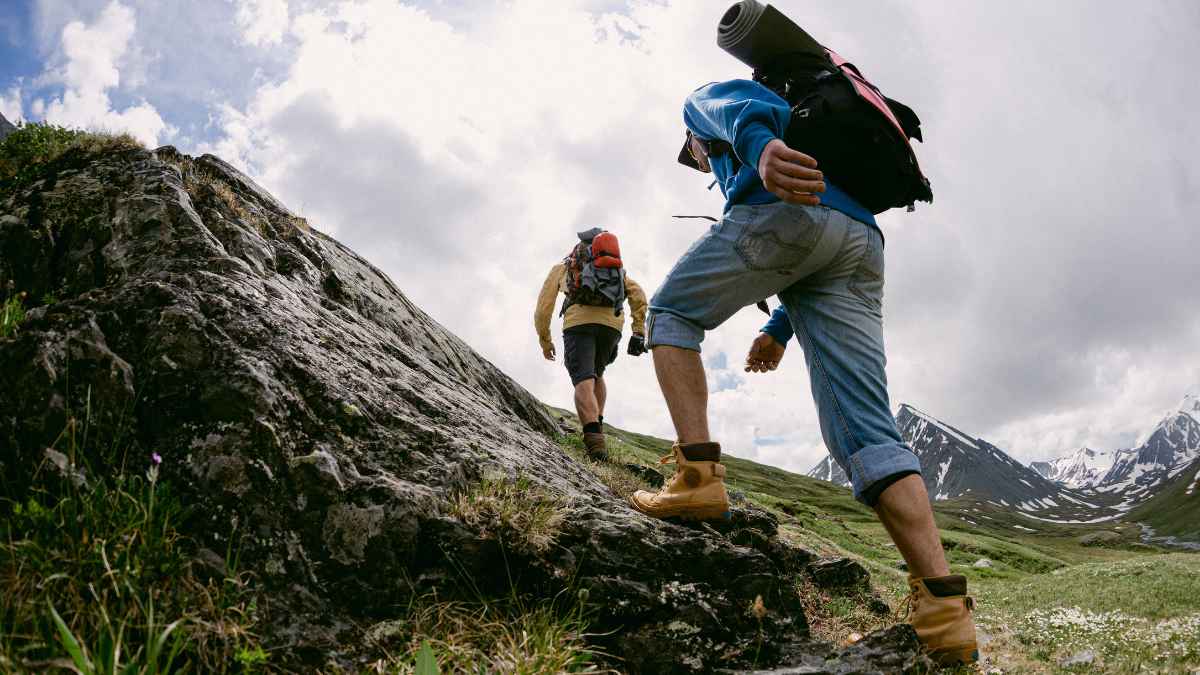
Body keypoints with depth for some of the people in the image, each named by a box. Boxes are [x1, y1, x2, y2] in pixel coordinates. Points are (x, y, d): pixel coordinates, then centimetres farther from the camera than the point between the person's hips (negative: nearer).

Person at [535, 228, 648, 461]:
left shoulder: (561, 267, 27)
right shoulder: (617, 270, 33)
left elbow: (543, 308, 19)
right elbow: (638, 294, 14)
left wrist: (545, 341, 30)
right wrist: (639, 332, 9)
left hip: (578, 321, -3)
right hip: (612, 323, 3)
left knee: (584, 382, -14)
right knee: (597, 375, 27)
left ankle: (594, 439, -34)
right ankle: (597, 424, 14)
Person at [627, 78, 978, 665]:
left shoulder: (706, 98, 27)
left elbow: (741, 108, -2)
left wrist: (762, 148, -24)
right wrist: (780, 329, 36)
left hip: (788, 208, -6)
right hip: (863, 242, 7)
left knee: (671, 313, 14)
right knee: (864, 431, -3)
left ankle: (699, 474, -5)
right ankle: (944, 605, -15)